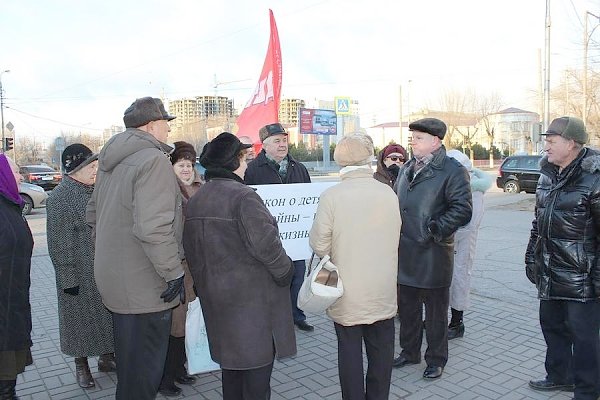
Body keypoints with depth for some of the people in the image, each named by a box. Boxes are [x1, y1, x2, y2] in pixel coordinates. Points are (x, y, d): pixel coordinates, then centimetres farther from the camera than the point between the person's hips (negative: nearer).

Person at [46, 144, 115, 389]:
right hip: (80, 274, -6)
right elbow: (60, 244, -15)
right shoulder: (59, 198, -14)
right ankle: (81, 365, 27)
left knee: (108, 314, 14)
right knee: (81, 316, 9)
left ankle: (107, 358, 32)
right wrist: (69, 277, -16)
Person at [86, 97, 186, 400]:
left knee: (128, 358, 26)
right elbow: (153, 227, -29)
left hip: (113, 277, 10)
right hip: (144, 286, -10)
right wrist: (174, 271, -21)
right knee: (144, 366, 5)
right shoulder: (154, 160, -20)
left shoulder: (111, 161, 11)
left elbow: (94, 213, 20)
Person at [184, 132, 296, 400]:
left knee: (231, 359, 22)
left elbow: (191, 249, 12)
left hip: (216, 296, 8)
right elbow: (264, 243, -27)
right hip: (252, 296, -8)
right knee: (257, 366, 5)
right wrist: (285, 271, -11)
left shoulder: (195, 200, 7)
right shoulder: (242, 196, -19)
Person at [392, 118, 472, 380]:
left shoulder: (453, 171, -10)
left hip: (432, 254, -7)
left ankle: (436, 360, 26)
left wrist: (433, 230, -19)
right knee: (407, 307, 18)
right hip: (404, 253, 7)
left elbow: (462, 210, -16)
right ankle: (409, 352, 37)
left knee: (435, 311, 9)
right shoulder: (407, 168, 13)